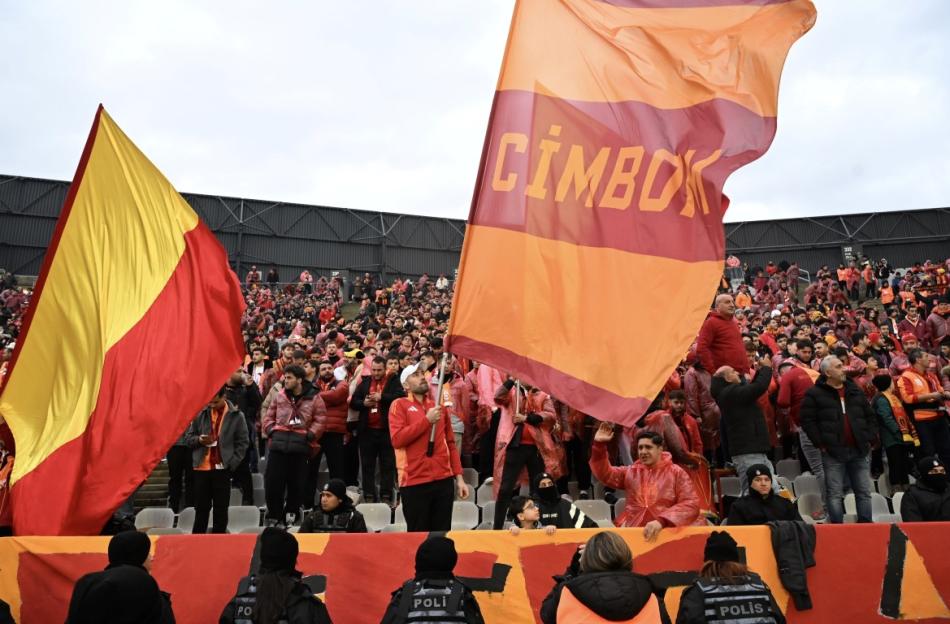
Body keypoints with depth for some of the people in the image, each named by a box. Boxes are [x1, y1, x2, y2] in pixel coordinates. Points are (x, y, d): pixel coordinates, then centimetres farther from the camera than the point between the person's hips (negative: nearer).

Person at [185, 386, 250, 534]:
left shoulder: (236, 416, -2)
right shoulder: (200, 414, 4)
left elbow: (243, 442, 0)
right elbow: (188, 438, 9)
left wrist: (232, 463, -9)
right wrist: (199, 440, -13)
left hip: (222, 468, -2)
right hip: (201, 468, 2)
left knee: (221, 509, 6)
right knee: (201, 508, 9)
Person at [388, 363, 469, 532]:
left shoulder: (438, 406, 15)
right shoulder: (399, 405, 0)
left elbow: (450, 443, 15)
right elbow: (397, 439, -14)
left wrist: (459, 477, 9)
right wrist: (427, 420, -14)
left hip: (444, 480, 4)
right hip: (415, 482, -4)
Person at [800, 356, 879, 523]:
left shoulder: (856, 391, 13)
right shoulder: (814, 394, -3)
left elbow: (871, 417, 18)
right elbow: (807, 421, -7)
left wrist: (870, 439, 8)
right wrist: (820, 443, -10)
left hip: (859, 451, 5)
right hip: (833, 452, -4)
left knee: (864, 491, 8)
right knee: (835, 494, 0)